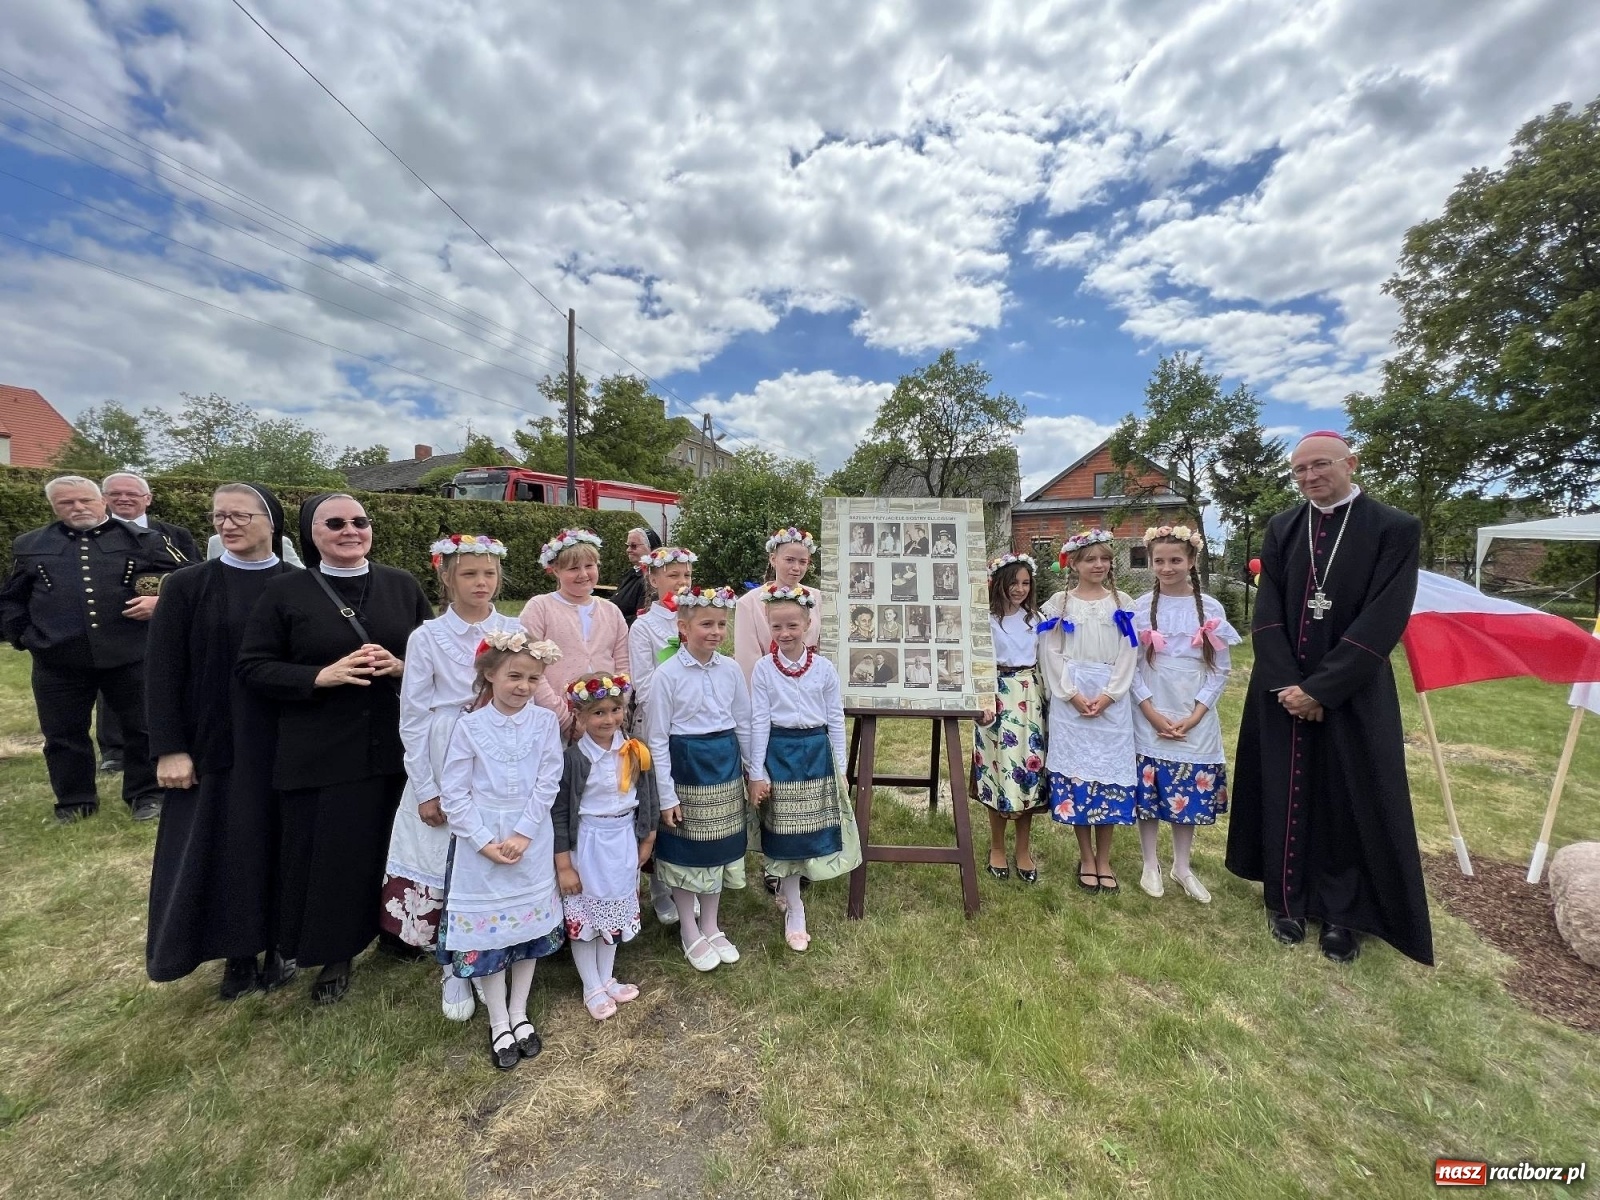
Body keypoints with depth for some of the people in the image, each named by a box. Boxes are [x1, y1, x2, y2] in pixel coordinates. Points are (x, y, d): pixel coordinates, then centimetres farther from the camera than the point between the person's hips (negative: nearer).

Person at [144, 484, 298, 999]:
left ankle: (276, 947, 29)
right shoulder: (187, 585, -1)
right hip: (213, 746, 0)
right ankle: (238, 955, 28)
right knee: (221, 850, 9)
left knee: (278, 844, 10)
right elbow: (162, 672, -2)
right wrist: (169, 748, -8)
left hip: (285, 745, 0)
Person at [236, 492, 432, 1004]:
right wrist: (322, 676, -18)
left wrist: (403, 666, -14)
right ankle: (335, 955, 31)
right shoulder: (285, 591, -1)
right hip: (319, 755, -1)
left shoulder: (402, 585, 4)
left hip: (396, 748, 2)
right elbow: (253, 668, -2)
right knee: (330, 857, 9)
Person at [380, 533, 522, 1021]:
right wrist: (425, 790, -4)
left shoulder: (514, 631, -1)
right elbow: (413, 718, -2)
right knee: (447, 867, 8)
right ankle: (455, 968, 30)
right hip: (446, 769, -1)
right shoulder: (426, 637, -4)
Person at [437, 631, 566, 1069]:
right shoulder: (470, 726, -9)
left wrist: (522, 834, -14)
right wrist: (485, 841, -13)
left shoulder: (546, 722, -7)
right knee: (485, 929, 9)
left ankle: (519, 1015, 35)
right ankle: (498, 1024, 30)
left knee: (529, 926, 14)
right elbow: (453, 793, -8)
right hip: (480, 843, -1)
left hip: (531, 842, 1)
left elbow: (548, 784, -7)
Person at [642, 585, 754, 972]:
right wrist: (666, 795, -11)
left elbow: (743, 724, 5)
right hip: (686, 765, -4)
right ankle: (690, 933, 33)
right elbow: (656, 738, -11)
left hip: (725, 765, 4)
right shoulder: (667, 674, -15)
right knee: (686, 849, 11)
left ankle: (711, 927, 37)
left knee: (718, 847, 17)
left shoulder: (731, 669, -4)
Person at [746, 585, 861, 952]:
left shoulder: (824, 669, -4)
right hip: (779, 752, -1)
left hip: (816, 751, 2)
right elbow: (759, 722, -6)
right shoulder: (763, 669, -6)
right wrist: (756, 772, -7)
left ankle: (785, 887, 39)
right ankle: (794, 911, 24)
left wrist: (839, 769, 3)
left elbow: (836, 720, 2)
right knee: (785, 831, 7)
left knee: (812, 829, 12)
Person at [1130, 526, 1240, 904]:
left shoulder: (1211, 609, -1)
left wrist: (1194, 716, -8)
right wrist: (1153, 714, -10)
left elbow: (1220, 669, 0)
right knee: (1148, 792, 6)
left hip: (1196, 721, 1)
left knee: (1190, 795, 11)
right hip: (1150, 719, -1)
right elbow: (1130, 666, -3)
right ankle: (1150, 865, 24)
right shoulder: (1140, 608, -4)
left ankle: (1182, 866, 30)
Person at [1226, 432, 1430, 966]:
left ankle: (1341, 913, 28)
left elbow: (1384, 620, -13)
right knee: (1283, 797, 10)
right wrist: (1289, 684, -12)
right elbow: (1267, 613, -2)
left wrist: (1320, 688, -18)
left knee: (1350, 802, 9)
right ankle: (1286, 900, 27)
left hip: (1352, 694, -2)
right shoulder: (1281, 529, 3)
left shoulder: (1395, 528, -6)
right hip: (1282, 690, 2)